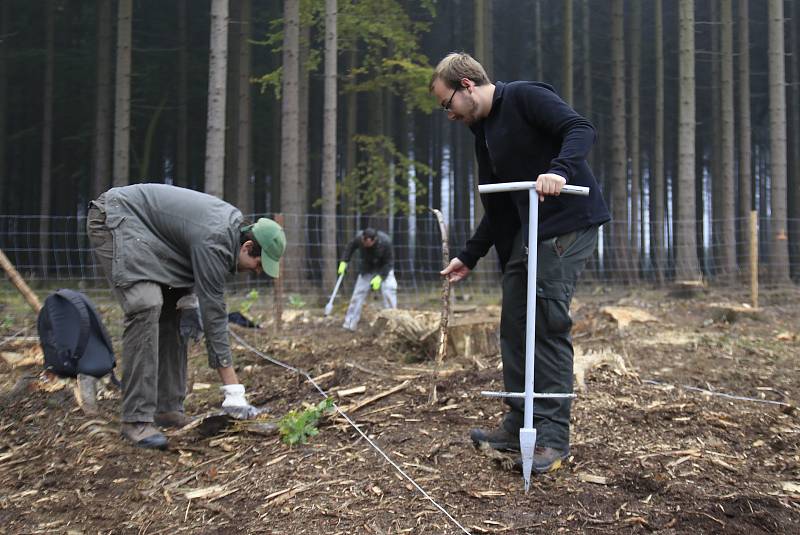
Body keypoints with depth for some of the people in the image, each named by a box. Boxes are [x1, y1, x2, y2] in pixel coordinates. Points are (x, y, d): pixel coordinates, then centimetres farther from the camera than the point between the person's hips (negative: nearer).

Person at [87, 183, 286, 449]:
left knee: (173, 309, 4)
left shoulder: (233, 223, -1)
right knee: (147, 307, -25)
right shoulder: (214, 242, -28)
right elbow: (214, 315, -27)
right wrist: (233, 392, -25)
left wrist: (190, 300, -5)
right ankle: (137, 419, -21)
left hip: (147, 232, 10)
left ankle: (168, 408, 7)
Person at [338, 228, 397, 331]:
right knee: (358, 293, -3)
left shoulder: (385, 241, -33)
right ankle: (349, 324, 3)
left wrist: (380, 276, -28)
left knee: (389, 291, -17)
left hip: (384, 268, -2)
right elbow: (350, 247, -2)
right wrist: (344, 262, -9)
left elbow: (389, 261, -21)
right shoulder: (359, 238, -26)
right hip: (367, 269, 2)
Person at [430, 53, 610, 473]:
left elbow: (581, 129, -19)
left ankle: (553, 437, -4)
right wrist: (469, 257, 20)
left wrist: (560, 170, -37)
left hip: (567, 223, -9)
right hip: (525, 231, 9)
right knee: (514, 325, 8)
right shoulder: (483, 132, 19)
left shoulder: (526, 97, -6)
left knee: (549, 324, -11)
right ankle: (520, 425, 18)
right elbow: (497, 207, 22)